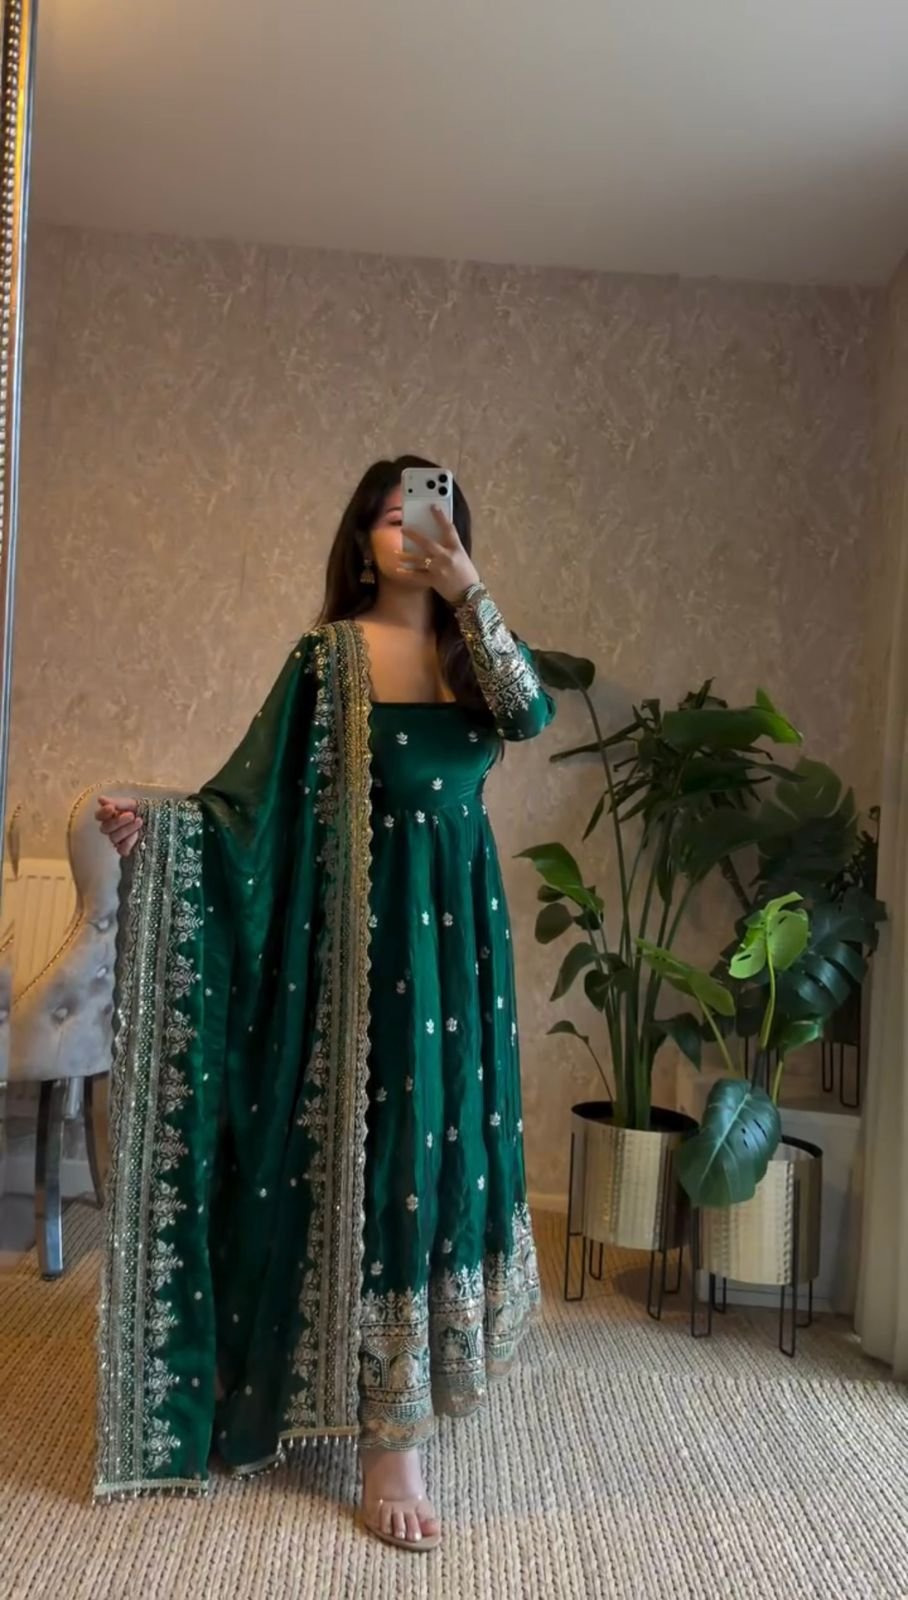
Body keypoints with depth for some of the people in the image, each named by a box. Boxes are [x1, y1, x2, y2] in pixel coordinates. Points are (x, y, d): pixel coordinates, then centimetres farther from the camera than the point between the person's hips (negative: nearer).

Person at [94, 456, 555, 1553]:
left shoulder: (471, 650, 9)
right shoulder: (331, 654, -1)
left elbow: (532, 713, -13)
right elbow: (260, 797, -6)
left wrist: (470, 591, -23)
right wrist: (153, 824, -22)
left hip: (461, 928, 4)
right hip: (368, 931, -4)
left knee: (449, 1139, 13)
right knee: (385, 1152, -3)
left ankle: (428, 1364, 36)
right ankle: (389, 1445, 7)